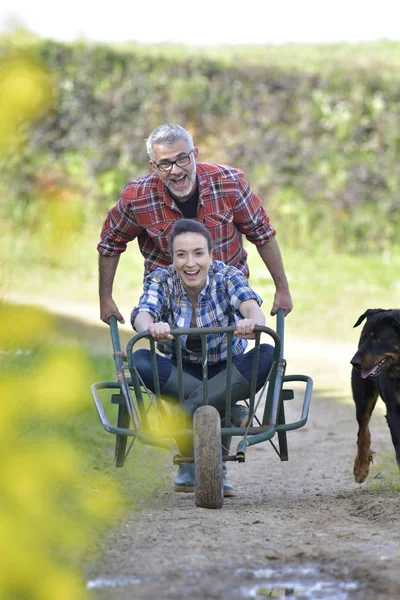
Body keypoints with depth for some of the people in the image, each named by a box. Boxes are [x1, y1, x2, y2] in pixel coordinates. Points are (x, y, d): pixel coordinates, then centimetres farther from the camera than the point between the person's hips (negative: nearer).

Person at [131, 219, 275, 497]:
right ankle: (229, 410, -31)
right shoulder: (162, 280, -12)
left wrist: (253, 322, -60)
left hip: (227, 371, -1)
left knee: (267, 355, -32)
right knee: (140, 360, -32)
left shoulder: (227, 276, -14)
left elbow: (252, 307, -34)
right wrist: (151, 327, -57)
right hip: (181, 374, 1)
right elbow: (141, 315, -31)